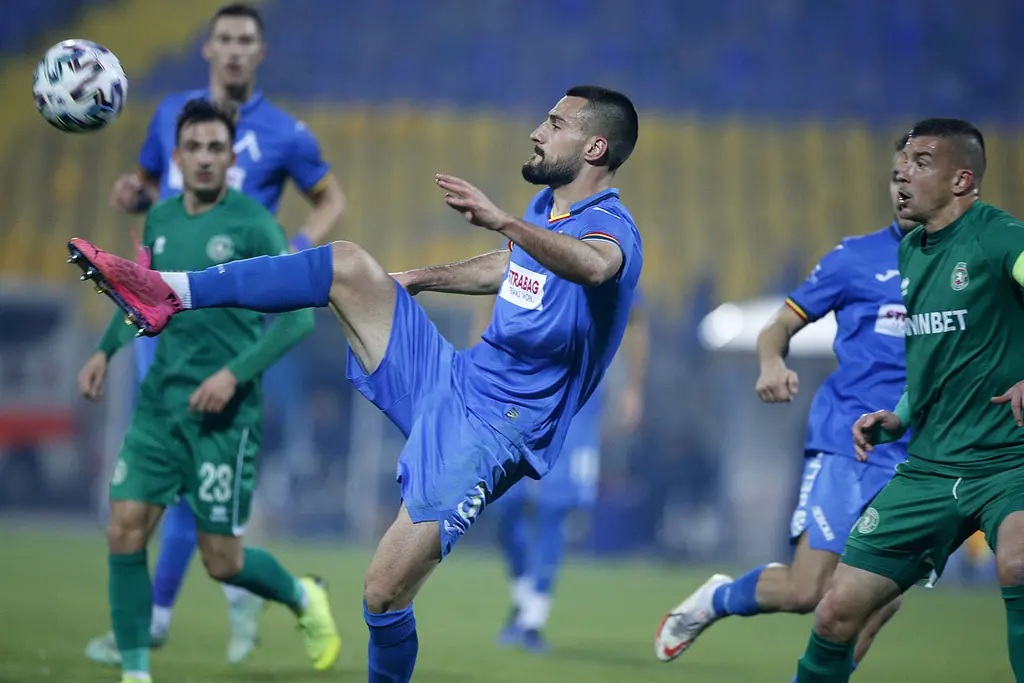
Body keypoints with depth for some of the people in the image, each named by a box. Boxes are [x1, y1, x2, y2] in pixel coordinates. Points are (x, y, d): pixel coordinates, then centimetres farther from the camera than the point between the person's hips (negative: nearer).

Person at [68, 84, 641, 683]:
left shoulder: (611, 226, -17)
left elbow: (595, 264, -44)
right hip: (447, 379, 8)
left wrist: (501, 221, -59)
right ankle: (170, 293, -4)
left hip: (489, 432, -8)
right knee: (348, 264, -5)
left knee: (384, 595, -17)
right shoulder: (546, 205, 11)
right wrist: (412, 279, 43)